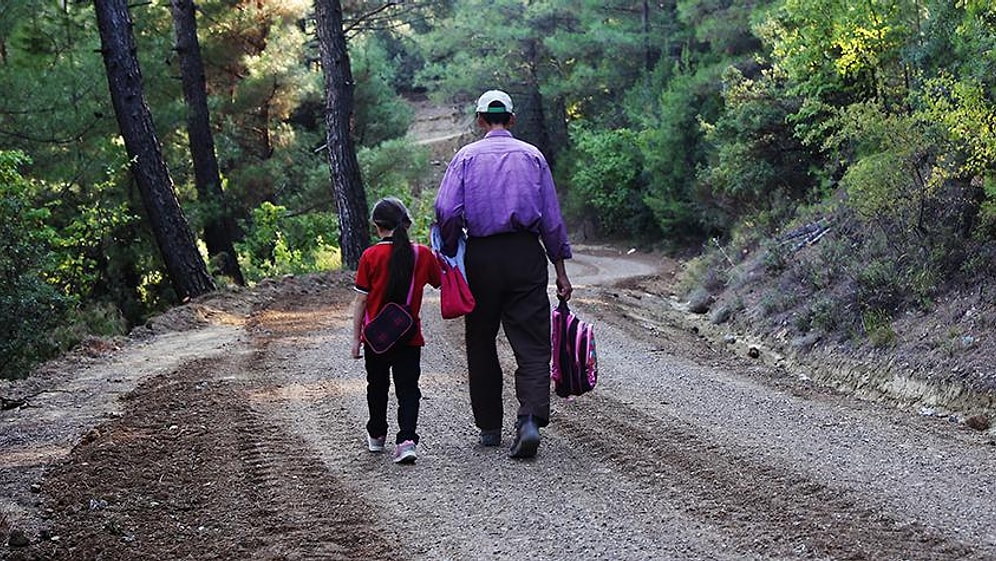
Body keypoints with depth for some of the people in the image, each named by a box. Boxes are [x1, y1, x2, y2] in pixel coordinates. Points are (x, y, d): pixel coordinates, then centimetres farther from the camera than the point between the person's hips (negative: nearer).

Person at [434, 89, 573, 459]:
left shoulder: (465, 157, 5)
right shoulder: (532, 156, 8)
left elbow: (446, 212, -7)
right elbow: (552, 218, 6)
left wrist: (450, 256, 4)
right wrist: (560, 271, 9)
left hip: (481, 256, 0)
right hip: (526, 254, 0)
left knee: (481, 343, 13)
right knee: (532, 345, -1)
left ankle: (489, 428, 17)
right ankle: (530, 421, -20)